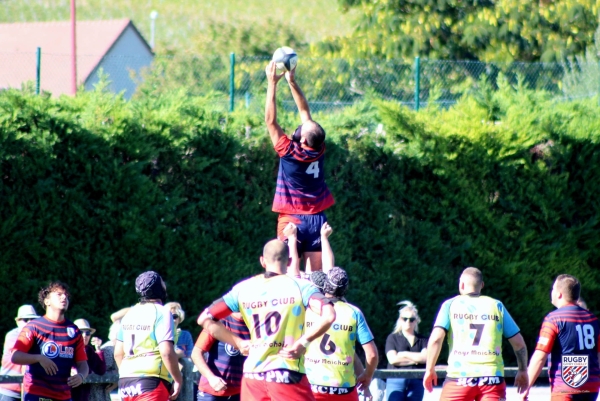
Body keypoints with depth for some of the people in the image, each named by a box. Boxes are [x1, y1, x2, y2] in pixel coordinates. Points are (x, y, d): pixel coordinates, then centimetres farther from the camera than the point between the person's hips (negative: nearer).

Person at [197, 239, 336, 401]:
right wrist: (303, 342, -9)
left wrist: (238, 343, 11)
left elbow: (205, 319, 8)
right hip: (288, 375, -4)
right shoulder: (299, 286, -3)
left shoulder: (243, 289, 7)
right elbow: (328, 315, -19)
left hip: (253, 375, 4)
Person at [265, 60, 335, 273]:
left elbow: (270, 121, -9)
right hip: (317, 219, 5)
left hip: (291, 220, -5)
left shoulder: (290, 153, -14)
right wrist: (292, 81, 10)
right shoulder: (319, 151, -1)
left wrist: (272, 83, -6)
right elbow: (305, 111, 8)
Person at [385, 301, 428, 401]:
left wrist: (405, 354, -5)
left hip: (416, 382, 2)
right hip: (396, 380, -2)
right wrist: (416, 359, -5)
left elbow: (425, 357, -5)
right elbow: (393, 359, -5)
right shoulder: (393, 338, 8)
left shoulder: (422, 340, 12)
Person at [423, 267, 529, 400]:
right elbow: (519, 343, 11)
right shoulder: (496, 306, 11)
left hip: (459, 376, -1)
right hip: (492, 376, 1)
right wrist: (523, 371, 25)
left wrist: (430, 370, 5)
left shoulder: (450, 305, 7)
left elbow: (436, 339, -5)